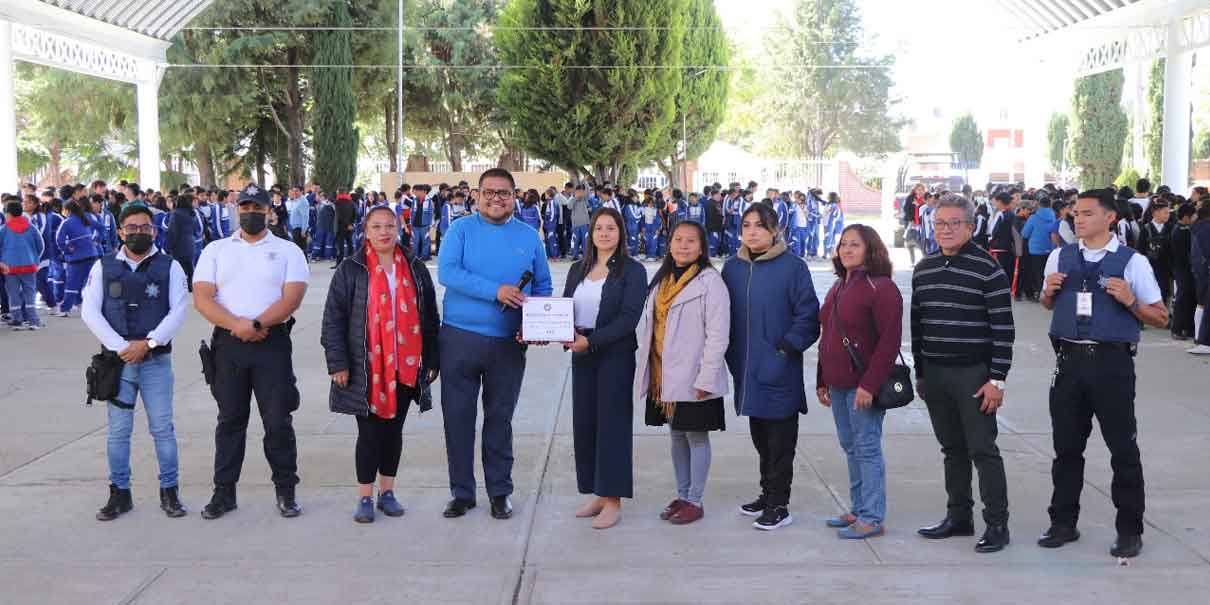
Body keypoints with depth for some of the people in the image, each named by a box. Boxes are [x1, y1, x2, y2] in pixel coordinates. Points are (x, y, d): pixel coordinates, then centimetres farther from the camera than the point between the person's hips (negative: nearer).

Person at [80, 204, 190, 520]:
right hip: (117, 361, 1)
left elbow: (178, 310, -4)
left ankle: (170, 491, 10)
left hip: (156, 360, -1)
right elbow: (90, 311, 0)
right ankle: (119, 494, 15)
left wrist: (148, 343, -14)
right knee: (118, 430, 6)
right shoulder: (104, 267, 6)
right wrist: (121, 347, -11)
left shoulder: (170, 267, 3)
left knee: (162, 428, 1)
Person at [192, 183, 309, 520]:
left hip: (272, 342, -2)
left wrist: (256, 324, -18)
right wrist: (236, 325, -16)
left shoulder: (287, 251, 6)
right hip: (227, 344, 2)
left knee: (278, 419, 0)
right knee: (230, 418, 9)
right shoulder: (216, 251, 11)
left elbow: (292, 298, -7)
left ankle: (286, 491, 11)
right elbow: (202, 298, -1)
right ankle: (224, 492, 16)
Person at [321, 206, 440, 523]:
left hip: (406, 367, 3)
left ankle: (387, 491, 24)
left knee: (394, 429, 12)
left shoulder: (415, 269, 8)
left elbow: (430, 317, 11)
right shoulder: (351, 270, -1)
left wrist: (433, 360, 7)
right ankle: (365, 497, 13)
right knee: (369, 432, 2)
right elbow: (333, 318, -3)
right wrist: (338, 363, -8)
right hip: (366, 368, -3)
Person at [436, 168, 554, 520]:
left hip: (509, 344, 1)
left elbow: (543, 288, 12)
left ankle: (499, 493, 22)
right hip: (460, 339, -1)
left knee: (500, 419, 10)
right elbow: (447, 272, -15)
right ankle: (462, 492, 17)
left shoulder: (529, 237, 8)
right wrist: (495, 291, -22)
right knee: (458, 418, 4)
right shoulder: (461, 230, 0)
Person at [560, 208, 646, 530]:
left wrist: (591, 340, -22)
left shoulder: (632, 270, -5)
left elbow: (629, 317, -14)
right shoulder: (578, 270, 13)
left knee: (612, 424, -2)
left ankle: (613, 501, 6)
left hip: (616, 355, -6)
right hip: (581, 356, 6)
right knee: (583, 423, 7)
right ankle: (598, 494, 19)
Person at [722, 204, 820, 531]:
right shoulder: (732, 267, 8)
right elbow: (725, 315, 15)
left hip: (779, 372, -5)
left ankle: (778, 505, 8)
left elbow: (808, 316, -8)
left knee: (780, 441, 1)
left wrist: (788, 348, -14)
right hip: (746, 370, 5)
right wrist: (732, 356, 8)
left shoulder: (792, 267, -8)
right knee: (760, 438, 16)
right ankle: (768, 494, 29)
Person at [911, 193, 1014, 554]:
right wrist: (919, 373, 15)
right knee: (952, 449, 13)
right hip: (934, 375, 6)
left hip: (973, 375, -6)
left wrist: (997, 379, -14)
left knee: (983, 450, -3)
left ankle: (997, 524, 5)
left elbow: (1003, 328, -10)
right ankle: (958, 517, 22)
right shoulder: (924, 270, 10)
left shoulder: (987, 269, -8)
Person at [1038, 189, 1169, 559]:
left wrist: (1130, 301, -17)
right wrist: (1050, 291, 1)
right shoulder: (1060, 257, 7)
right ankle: (1063, 523, 25)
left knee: (1123, 447, 3)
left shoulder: (1132, 262, -4)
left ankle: (1129, 530, 16)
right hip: (1069, 359, 4)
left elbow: (1160, 318, 0)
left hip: (1112, 362, -4)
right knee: (1066, 446, 11)